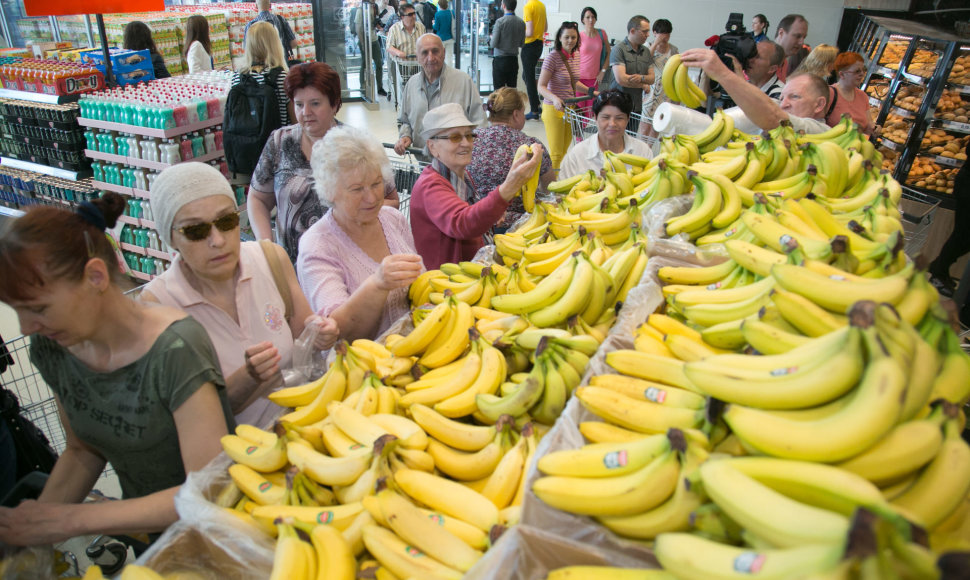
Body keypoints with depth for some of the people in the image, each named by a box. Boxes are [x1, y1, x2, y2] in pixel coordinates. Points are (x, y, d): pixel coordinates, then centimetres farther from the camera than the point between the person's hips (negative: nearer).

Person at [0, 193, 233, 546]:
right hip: (140, 533, 5)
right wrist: (34, 525, -3)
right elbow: (82, 450, 12)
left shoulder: (175, 348, -23)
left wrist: (71, 520, -19)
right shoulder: (50, 347, -3)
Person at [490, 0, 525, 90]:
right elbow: (521, 44, 8)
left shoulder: (500, 21, -13)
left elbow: (493, 44, -12)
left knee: (499, 89, -1)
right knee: (512, 89, 8)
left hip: (500, 59, -5)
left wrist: (492, 38, 9)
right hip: (514, 60, 5)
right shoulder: (521, 22, 1)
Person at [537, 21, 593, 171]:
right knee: (556, 153, -5)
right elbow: (541, 87, -18)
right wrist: (555, 99, -36)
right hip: (554, 109, -7)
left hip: (570, 108, 7)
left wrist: (591, 92, 10)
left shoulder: (576, 55, 7)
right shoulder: (553, 57, -15)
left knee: (565, 150, 14)